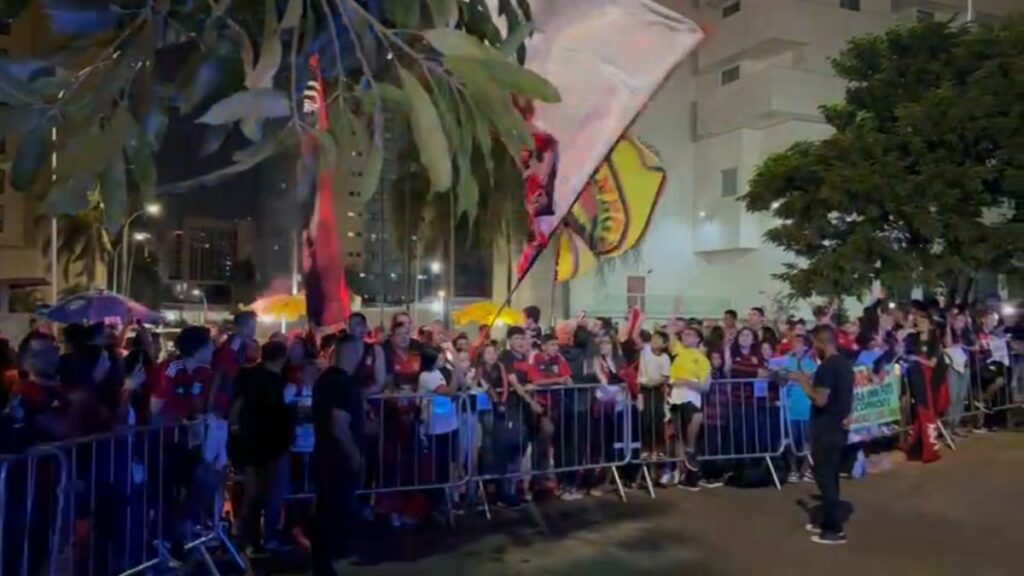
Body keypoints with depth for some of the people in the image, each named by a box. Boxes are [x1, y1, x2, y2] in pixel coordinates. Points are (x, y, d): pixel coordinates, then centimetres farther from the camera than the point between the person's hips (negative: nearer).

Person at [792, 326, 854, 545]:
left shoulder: (826, 367, -20)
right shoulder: (845, 363, 10)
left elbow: (820, 400, -23)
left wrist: (803, 381, -11)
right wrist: (814, 382, 14)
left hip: (826, 429, -10)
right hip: (838, 426, 10)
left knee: (825, 477, -3)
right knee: (830, 476, 17)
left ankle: (835, 530, 1)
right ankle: (828, 521, 26)